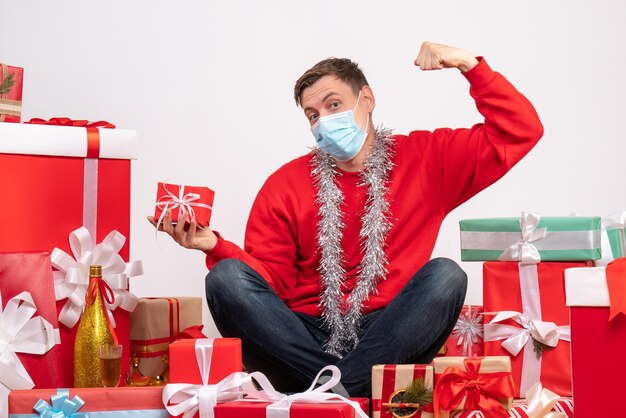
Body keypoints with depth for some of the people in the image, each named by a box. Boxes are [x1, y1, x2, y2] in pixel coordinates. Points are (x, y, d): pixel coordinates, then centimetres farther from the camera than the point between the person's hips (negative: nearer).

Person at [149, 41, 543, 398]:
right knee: (227, 276, -23)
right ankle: (340, 394, -34)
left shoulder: (426, 158, 11)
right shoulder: (286, 184, 12)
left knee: (445, 275, -27)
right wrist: (216, 246, -10)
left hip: (385, 338, 0)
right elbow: (273, 281, 7)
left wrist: (469, 64, -1)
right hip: (306, 339, 1)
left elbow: (519, 131, 8)